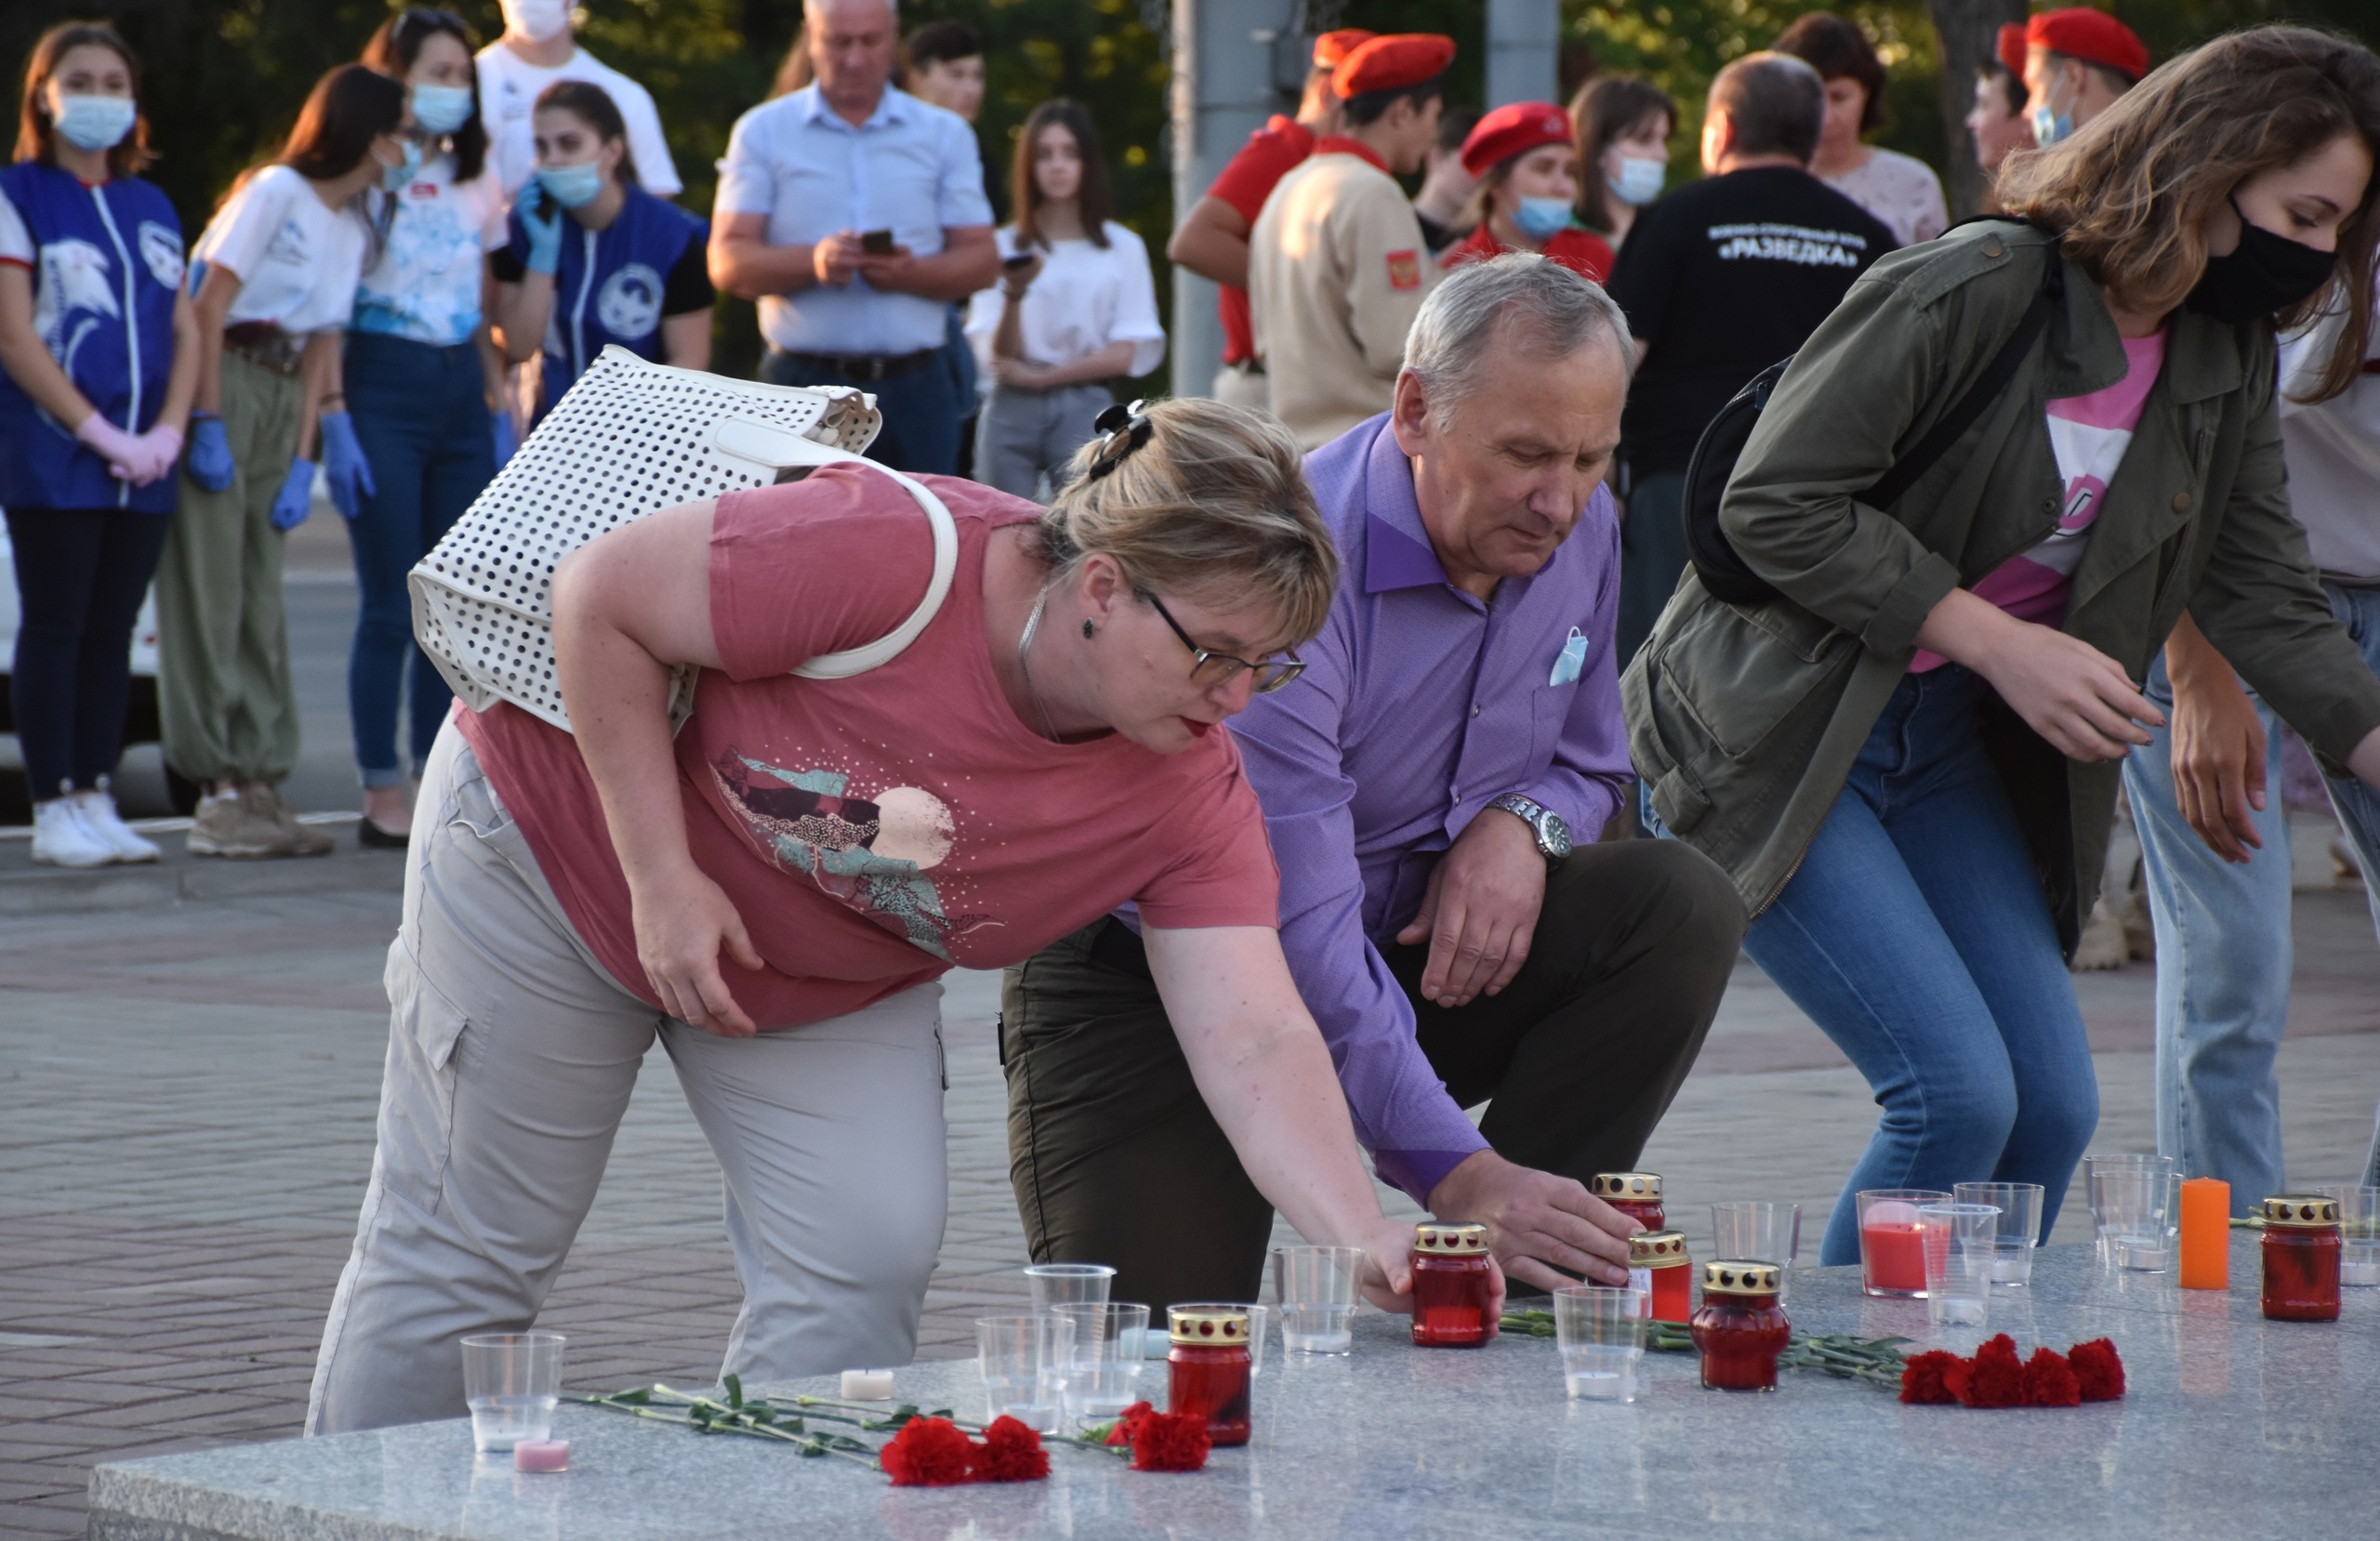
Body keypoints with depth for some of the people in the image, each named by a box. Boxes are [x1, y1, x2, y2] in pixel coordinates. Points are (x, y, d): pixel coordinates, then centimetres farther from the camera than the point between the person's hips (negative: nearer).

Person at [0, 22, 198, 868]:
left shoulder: (152, 209, 15)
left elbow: (184, 329, 13)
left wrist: (168, 430, -4)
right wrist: (99, 432, -14)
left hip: (143, 462, 5)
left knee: (112, 631, 6)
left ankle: (95, 800, 11)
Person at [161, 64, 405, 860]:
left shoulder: (354, 229, 13)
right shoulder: (278, 191, -9)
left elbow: (321, 345, 10)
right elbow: (207, 308, -13)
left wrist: (304, 465, 2)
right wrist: (208, 427, -18)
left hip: (283, 398, 8)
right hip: (218, 384, -7)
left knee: (261, 594, 7)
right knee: (211, 594, -6)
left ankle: (260, 787, 8)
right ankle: (222, 796, -7)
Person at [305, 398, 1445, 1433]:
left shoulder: (1194, 791, -21)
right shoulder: (897, 556, -37)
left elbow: (1253, 1039, -26)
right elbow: (601, 595, -28)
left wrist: (1363, 1237, -42)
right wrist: (662, 878, -27)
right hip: (563, 822, -4)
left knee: (864, 1262, -12)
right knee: (468, 1254, 3)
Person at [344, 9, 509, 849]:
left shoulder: (477, 184, 14)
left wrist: (499, 398, 11)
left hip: (460, 386, 6)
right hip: (383, 384, -6)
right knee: (391, 604, -5)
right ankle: (382, 797, 0)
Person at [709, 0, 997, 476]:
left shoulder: (945, 135, 12)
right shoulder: (763, 132, 7)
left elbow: (982, 260, 6)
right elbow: (727, 263, -1)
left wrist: (911, 273, -15)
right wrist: (812, 262, -20)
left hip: (916, 388, 2)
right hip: (804, 383, -1)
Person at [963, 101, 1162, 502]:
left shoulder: (1122, 248, 7)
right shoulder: (1004, 247, 8)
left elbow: (1122, 356, 3)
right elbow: (999, 356, 1)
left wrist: (1039, 376, -3)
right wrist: (1014, 294, -17)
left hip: (1084, 407, -1)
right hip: (1011, 410, 1)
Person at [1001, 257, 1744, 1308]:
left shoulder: (1580, 531, -4)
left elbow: (1588, 765, 14)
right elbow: (1293, 934, -34)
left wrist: (1519, 820, -14)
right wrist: (1455, 1173, -43)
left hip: (1410, 954, 6)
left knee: (1680, 907, -18)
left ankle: (1496, 1296, -14)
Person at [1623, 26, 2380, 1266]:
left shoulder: (2225, 364, 4)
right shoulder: (1975, 290, -20)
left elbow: (2263, 594, 6)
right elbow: (1777, 504, -20)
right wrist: (2004, 646, -23)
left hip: (1947, 746, 8)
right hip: (1768, 741, -8)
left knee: (2051, 1108, -1)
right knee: (1957, 1092, -18)